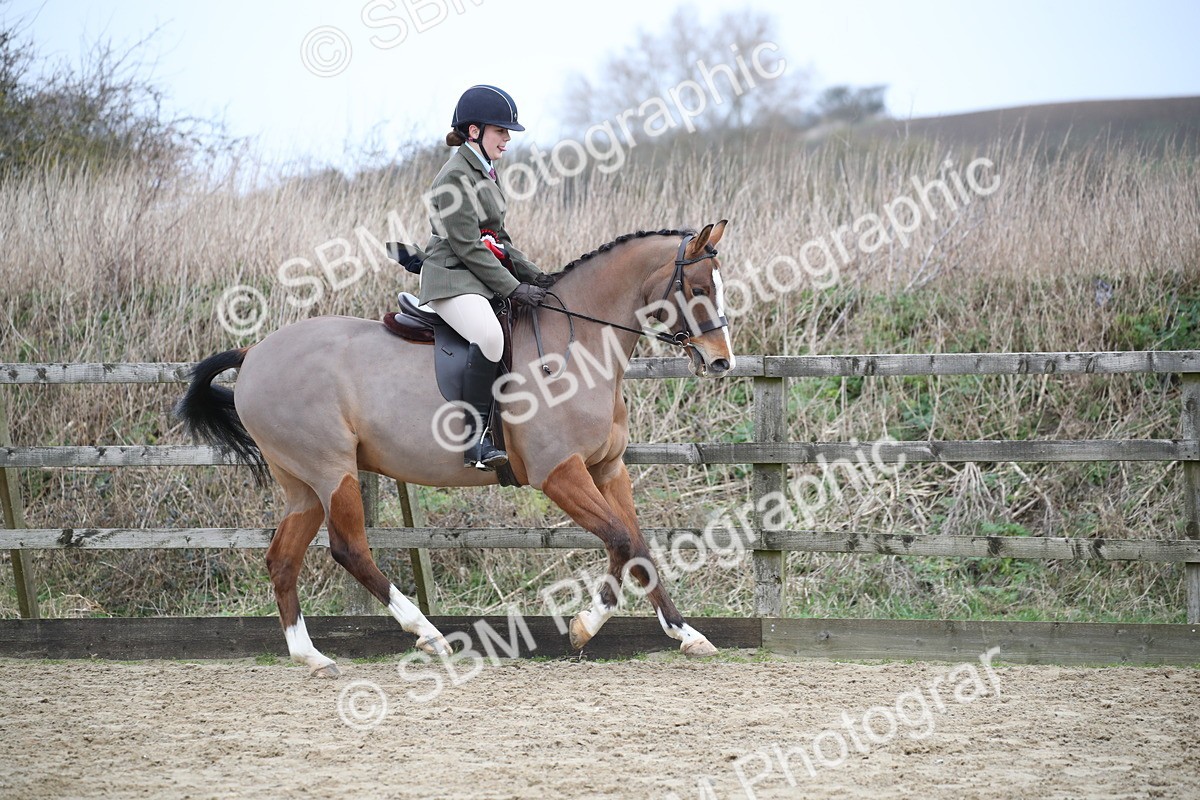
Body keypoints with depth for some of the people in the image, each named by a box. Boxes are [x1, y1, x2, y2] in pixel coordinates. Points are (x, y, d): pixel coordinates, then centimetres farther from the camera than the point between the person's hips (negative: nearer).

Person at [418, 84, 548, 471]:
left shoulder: (485, 172, 18)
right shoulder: (455, 179, -13)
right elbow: (467, 247, -17)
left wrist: (530, 273, 7)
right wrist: (514, 289, -17)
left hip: (484, 276, 11)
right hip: (452, 279, -11)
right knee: (489, 335, -36)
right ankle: (475, 437, -33)